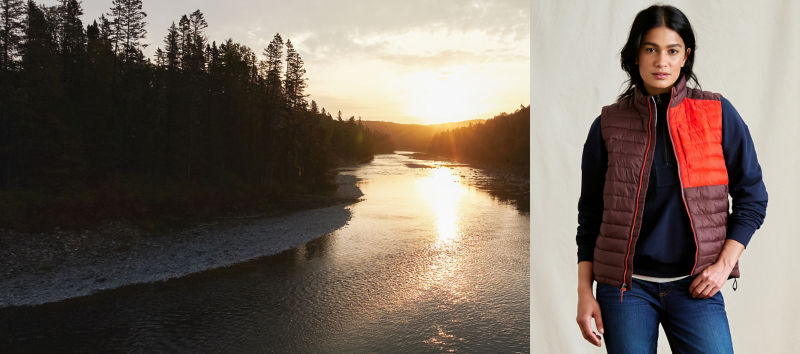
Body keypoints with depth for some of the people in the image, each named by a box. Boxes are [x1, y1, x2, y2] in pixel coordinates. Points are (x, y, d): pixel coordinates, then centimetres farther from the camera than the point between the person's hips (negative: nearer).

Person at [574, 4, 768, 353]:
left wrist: (724, 264, -3)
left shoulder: (718, 114, 2)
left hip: (696, 285, 1)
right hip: (626, 286, 0)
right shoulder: (608, 125, 1)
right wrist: (584, 292, 0)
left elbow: (752, 197, 8)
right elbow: (589, 215, 4)